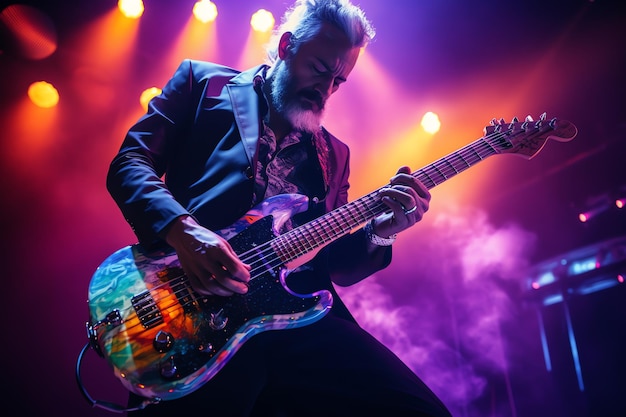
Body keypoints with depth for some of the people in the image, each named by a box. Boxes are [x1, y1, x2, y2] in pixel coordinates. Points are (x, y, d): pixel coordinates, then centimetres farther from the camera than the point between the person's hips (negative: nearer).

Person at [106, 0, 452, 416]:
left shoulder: (333, 153, 24)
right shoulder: (203, 81, 15)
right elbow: (129, 163, 5)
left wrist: (378, 232, -1)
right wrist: (183, 230, -14)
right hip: (196, 307, -4)